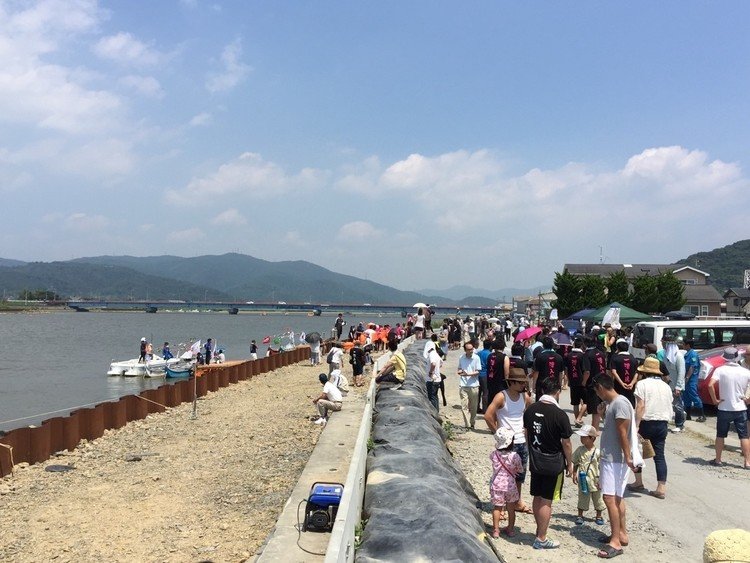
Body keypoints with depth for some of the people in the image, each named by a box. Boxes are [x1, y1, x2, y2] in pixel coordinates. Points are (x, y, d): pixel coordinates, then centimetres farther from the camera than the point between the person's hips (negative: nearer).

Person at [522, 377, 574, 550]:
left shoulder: (530, 410, -2)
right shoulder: (559, 414, -19)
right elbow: (566, 443, -13)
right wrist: (570, 463, 0)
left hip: (535, 461, 6)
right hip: (553, 464, -5)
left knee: (537, 497, 17)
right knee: (546, 501, 3)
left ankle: (540, 529, 33)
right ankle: (541, 539, 10)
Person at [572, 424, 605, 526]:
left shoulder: (597, 452, -13)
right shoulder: (579, 450, -3)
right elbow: (575, 463, 7)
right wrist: (574, 474, 0)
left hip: (595, 480, -2)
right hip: (583, 479, 2)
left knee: (598, 498, 13)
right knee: (582, 498, 11)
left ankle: (598, 516, 29)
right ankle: (580, 516, 24)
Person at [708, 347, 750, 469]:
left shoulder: (720, 370, -10)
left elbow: (710, 385, -22)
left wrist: (715, 399, -10)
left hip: (724, 409, -1)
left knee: (720, 435, 11)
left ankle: (718, 460, 18)